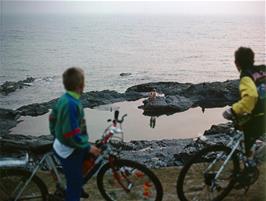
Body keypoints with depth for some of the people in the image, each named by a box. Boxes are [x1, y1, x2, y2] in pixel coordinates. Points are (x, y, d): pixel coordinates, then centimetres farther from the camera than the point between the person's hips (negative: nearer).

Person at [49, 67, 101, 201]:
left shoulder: (64, 98, 0)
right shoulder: (72, 104, -30)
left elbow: (53, 117, 13)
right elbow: (72, 134, -31)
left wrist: (55, 134, 26)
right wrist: (88, 147, -20)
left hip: (61, 144, 10)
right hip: (69, 150, -10)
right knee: (74, 183, 5)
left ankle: (76, 188, 44)